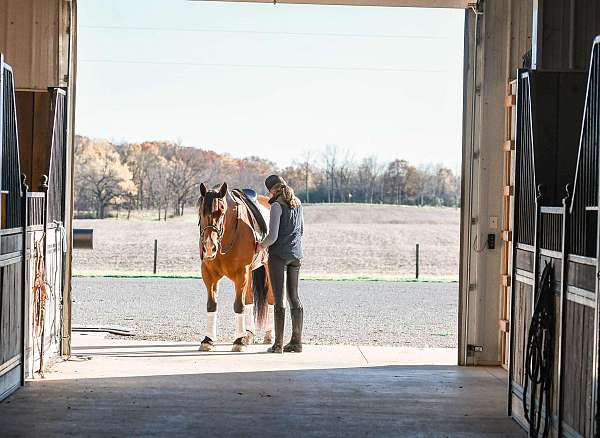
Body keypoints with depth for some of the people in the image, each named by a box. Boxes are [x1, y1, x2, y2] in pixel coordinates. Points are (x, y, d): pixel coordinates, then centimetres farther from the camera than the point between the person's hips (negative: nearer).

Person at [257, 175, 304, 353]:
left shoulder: (277, 206, -13)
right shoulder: (297, 204, 9)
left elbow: (273, 236, -17)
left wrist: (262, 245, 1)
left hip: (279, 255, -7)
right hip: (296, 254, 7)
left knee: (279, 299, -4)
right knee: (294, 298, 10)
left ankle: (278, 344, -2)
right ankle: (297, 342, 11)